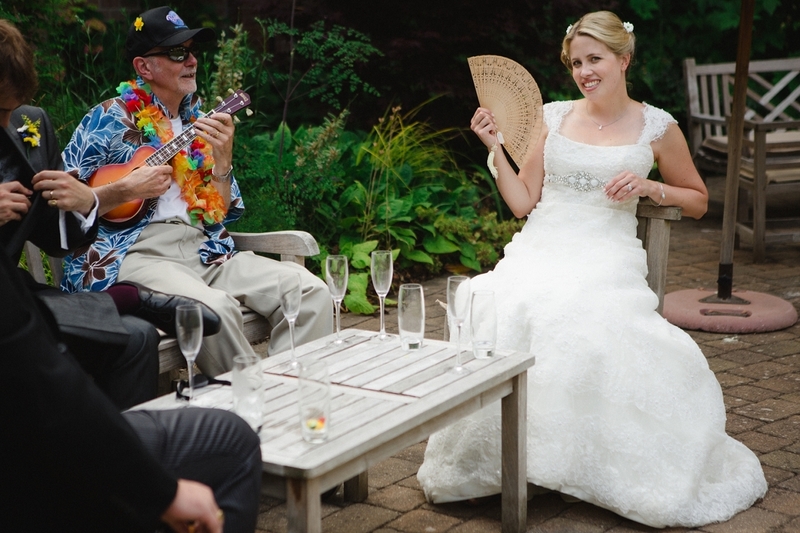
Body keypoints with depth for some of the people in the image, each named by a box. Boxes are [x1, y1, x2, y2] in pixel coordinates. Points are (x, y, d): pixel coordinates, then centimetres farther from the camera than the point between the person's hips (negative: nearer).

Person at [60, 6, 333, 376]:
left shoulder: (201, 124, 17)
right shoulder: (108, 120, 4)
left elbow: (216, 218, 13)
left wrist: (222, 160, -3)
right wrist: (125, 190, -11)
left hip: (204, 251, 5)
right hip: (136, 254, -5)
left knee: (311, 291, -18)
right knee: (216, 308, -37)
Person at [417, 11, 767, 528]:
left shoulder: (656, 127, 7)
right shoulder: (554, 117, 13)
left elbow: (698, 201, 16)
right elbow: (523, 201, 13)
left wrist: (649, 187, -1)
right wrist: (496, 149, 2)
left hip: (608, 255, -2)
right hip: (541, 248, 2)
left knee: (594, 323, -35)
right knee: (502, 315, -30)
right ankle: (492, 460, -12)